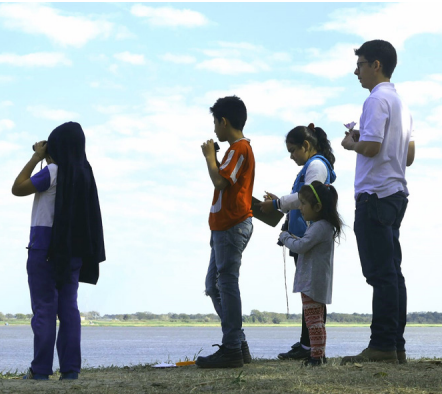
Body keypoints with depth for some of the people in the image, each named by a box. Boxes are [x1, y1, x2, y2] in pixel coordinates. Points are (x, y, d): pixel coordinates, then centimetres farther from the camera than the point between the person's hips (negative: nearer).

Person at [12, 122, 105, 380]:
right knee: (69, 308, 6)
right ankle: (70, 368, 3)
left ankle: (41, 370, -3)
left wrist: (36, 158, 0)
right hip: (73, 249, 6)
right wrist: (45, 160, 16)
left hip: (46, 247, -6)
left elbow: (18, 189, -7)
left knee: (44, 309, -4)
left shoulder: (53, 171, -11)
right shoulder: (83, 173, 9)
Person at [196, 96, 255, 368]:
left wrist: (210, 156, -10)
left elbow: (220, 181, -21)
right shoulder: (241, 148, 20)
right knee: (214, 286, 12)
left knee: (227, 284, -10)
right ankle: (238, 345, 15)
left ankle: (232, 350, -8)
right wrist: (213, 157, 13)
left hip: (232, 226, -11)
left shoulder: (239, 149, -12)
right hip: (226, 225, 11)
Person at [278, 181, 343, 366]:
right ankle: (319, 354, 20)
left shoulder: (320, 227, -18)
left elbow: (301, 246, -25)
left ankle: (316, 355, -10)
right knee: (316, 319, 15)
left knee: (313, 318, -9)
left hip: (313, 282, -11)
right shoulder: (320, 226, 15)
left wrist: (285, 237, -8)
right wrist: (293, 239, 9)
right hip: (314, 282, 11)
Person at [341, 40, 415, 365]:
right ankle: (396, 346, 10)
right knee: (391, 272, 9)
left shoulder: (377, 100, -12)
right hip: (397, 193, 10)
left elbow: (370, 147, -22)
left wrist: (351, 143, -1)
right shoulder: (401, 103, 19)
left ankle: (383, 346, -10)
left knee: (381, 273, -10)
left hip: (375, 194, -10)